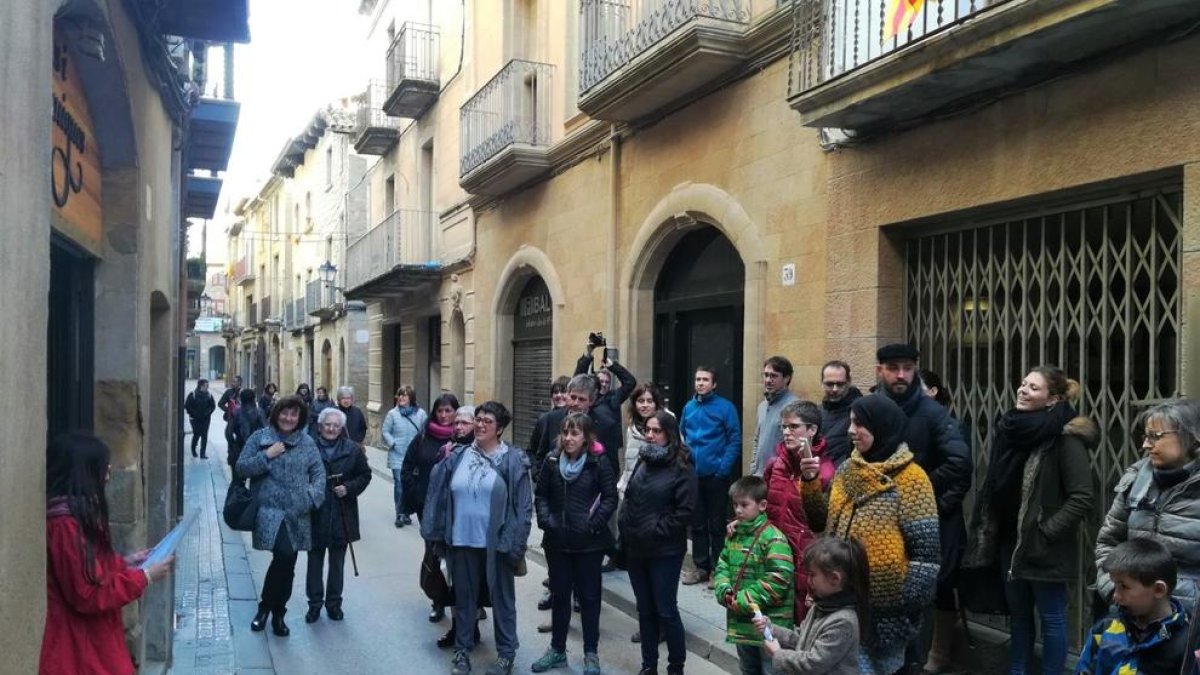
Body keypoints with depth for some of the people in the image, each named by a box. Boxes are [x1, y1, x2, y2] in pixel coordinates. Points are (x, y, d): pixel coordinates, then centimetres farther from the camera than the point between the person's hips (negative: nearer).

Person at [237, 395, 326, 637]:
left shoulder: (307, 442, 10)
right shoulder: (260, 438, 4)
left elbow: (319, 471, 8)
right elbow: (241, 467, 1)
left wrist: (313, 496, -7)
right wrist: (267, 456, -11)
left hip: (298, 514, 3)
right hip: (270, 509, -3)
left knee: (288, 564, 7)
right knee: (284, 555, -21)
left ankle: (276, 614, 25)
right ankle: (267, 608, 2)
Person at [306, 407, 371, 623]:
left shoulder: (353, 449, -1)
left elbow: (365, 475, 5)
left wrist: (349, 488, -10)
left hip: (342, 516, 1)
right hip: (315, 514, -1)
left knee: (337, 562, 12)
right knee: (315, 560, 8)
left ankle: (334, 602, 25)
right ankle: (315, 603, 22)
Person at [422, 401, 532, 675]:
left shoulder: (513, 460, -8)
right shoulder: (458, 456, 3)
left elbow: (524, 506, -9)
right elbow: (439, 496, 8)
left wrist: (516, 545, -12)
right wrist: (436, 533, 3)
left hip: (497, 543, -3)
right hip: (462, 540, 3)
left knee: (502, 598, 10)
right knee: (464, 596, 16)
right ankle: (462, 650, 32)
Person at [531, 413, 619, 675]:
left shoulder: (599, 464, -9)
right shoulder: (552, 461, 2)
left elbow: (610, 499, -8)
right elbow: (541, 495, 8)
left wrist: (593, 524, -16)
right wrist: (546, 520, -6)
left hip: (589, 542, -3)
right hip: (557, 541, 4)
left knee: (589, 596, 7)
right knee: (560, 594, 15)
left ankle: (591, 654, 20)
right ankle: (557, 649, 30)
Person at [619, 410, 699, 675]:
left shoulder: (682, 467, -10)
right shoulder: (643, 461, 11)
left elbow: (685, 511, -15)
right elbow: (629, 499, 17)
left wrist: (656, 531, -15)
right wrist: (625, 528, 5)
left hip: (665, 551, -6)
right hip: (636, 549, 6)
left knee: (666, 611, 1)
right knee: (645, 610, 14)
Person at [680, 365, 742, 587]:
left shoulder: (725, 407, -8)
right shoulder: (689, 407, 8)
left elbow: (735, 440, -9)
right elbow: (681, 436, 16)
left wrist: (724, 467, -16)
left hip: (716, 475, -5)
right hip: (692, 475, 5)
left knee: (717, 524, 5)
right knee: (697, 524, 13)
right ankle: (701, 566, 24)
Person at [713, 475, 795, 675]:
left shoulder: (772, 538, -17)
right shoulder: (734, 534, 8)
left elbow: (778, 579, -24)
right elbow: (722, 565, 13)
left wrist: (743, 601, -20)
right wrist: (725, 592, -7)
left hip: (768, 622, -7)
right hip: (741, 620, 8)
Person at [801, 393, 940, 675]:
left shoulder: (910, 478, -13)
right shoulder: (847, 470, 6)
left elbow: (926, 548, -14)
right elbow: (823, 523, 10)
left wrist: (911, 602, -16)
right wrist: (811, 483, -4)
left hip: (885, 601, -6)